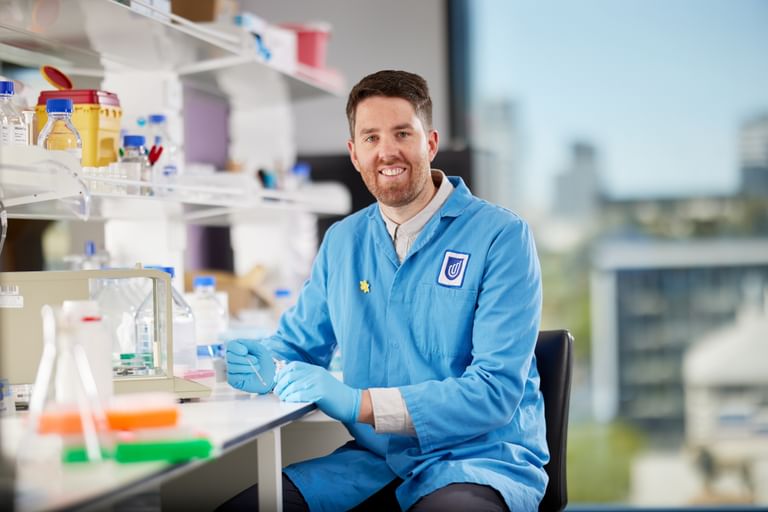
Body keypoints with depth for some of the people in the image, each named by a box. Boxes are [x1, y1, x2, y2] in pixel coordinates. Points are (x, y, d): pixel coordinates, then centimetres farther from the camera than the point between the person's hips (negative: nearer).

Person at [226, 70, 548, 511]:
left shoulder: (501, 236, -8)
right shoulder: (341, 242, 10)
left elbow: (496, 390, -16)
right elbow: (298, 341, 19)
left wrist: (357, 402, -24)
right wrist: (266, 366, -8)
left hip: (481, 461, -5)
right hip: (374, 461, 5)